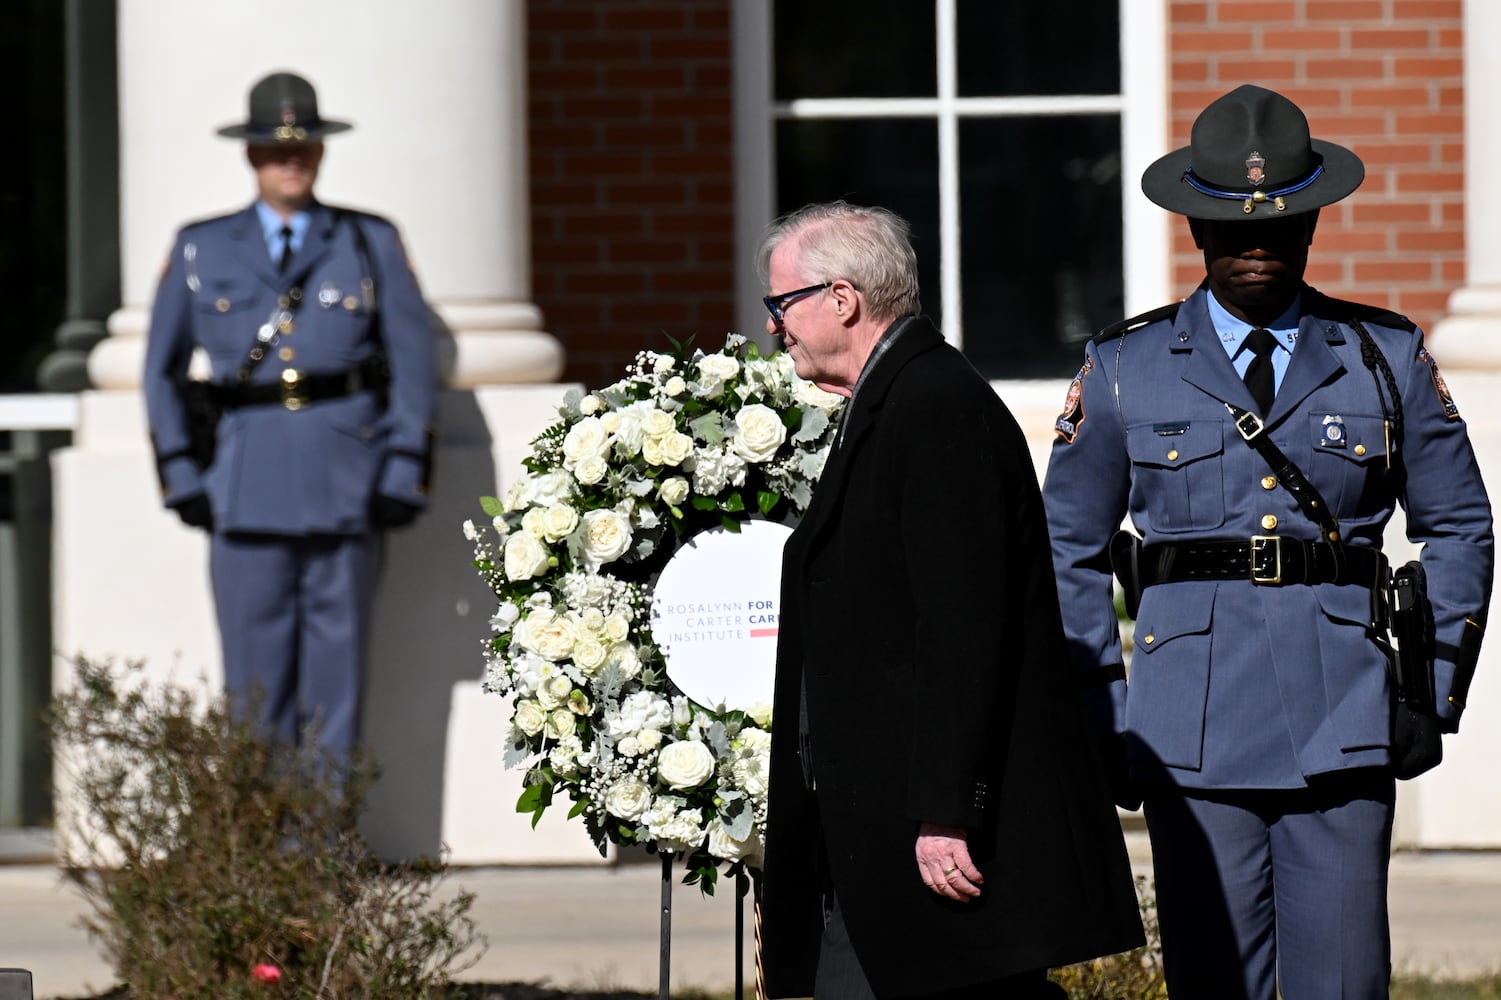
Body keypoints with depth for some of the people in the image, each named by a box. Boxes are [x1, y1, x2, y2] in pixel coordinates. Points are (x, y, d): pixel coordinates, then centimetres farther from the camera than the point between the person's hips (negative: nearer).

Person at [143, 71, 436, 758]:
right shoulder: (202, 250, 12)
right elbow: (162, 369, 16)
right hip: (247, 487, 1)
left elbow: (413, 359, 7)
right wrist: (181, 476, 6)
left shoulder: (370, 244, 10)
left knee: (338, 667, -1)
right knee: (256, 675, -2)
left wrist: (403, 470, -2)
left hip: (346, 482, -1)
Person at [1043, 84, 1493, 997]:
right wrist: (1102, 718, 7)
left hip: (1345, 733, 0)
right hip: (1194, 737, 0)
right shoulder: (1125, 370, 7)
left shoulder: (1388, 358, 9)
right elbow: (1070, 552, 13)